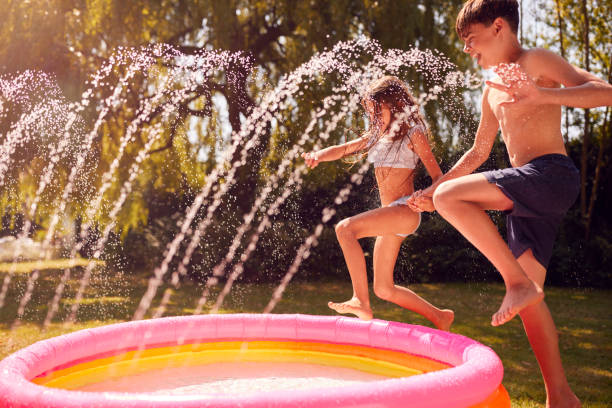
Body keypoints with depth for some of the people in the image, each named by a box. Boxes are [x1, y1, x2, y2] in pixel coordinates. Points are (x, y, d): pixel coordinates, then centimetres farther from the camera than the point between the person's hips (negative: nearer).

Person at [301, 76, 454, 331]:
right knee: (384, 290, 10)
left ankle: (361, 302, -30)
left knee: (345, 228, -28)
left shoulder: (413, 134, -3)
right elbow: (344, 149, 9)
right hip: (390, 214, 9)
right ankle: (439, 317, 26)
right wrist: (319, 155, -12)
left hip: (406, 211, -9)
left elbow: (438, 177, -8)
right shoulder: (377, 135, 18)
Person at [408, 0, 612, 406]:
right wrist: (431, 189, 27)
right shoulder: (492, 90, 23)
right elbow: (478, 153, 30)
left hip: (552, 174, -8)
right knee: (527, 299, 6)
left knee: (451, 197, -24)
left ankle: (518, 281, -18)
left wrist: (544, 96, -28)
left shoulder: (537, 61, 0)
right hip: (527, 193, 8)